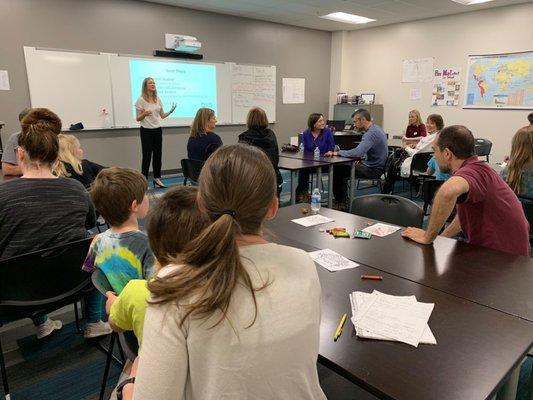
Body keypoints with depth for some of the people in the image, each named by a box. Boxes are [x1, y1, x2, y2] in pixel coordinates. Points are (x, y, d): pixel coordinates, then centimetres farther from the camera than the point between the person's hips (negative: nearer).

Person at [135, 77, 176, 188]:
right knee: (147, 155, -5)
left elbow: (162, 116, 13)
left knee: (157, 154, 6)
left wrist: (170, 111, -4)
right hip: (146, 130, -5)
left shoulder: (158, 99, 9)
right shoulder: (141, 100, -7)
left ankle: (157, 179, 15)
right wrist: (144, 114, -27)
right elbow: (138, 119, -7)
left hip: (157, 130, 5)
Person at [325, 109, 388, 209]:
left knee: (337, 171, -6)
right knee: (340, 167, 16)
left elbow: (357, 152, -35)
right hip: (372, 165, 10)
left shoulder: (371, 133, -24)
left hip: (372, 169, -10)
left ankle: (341, 203, 10)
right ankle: (343, 200, 22)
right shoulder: (375, 129, 9)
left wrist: (337, 153, -24)